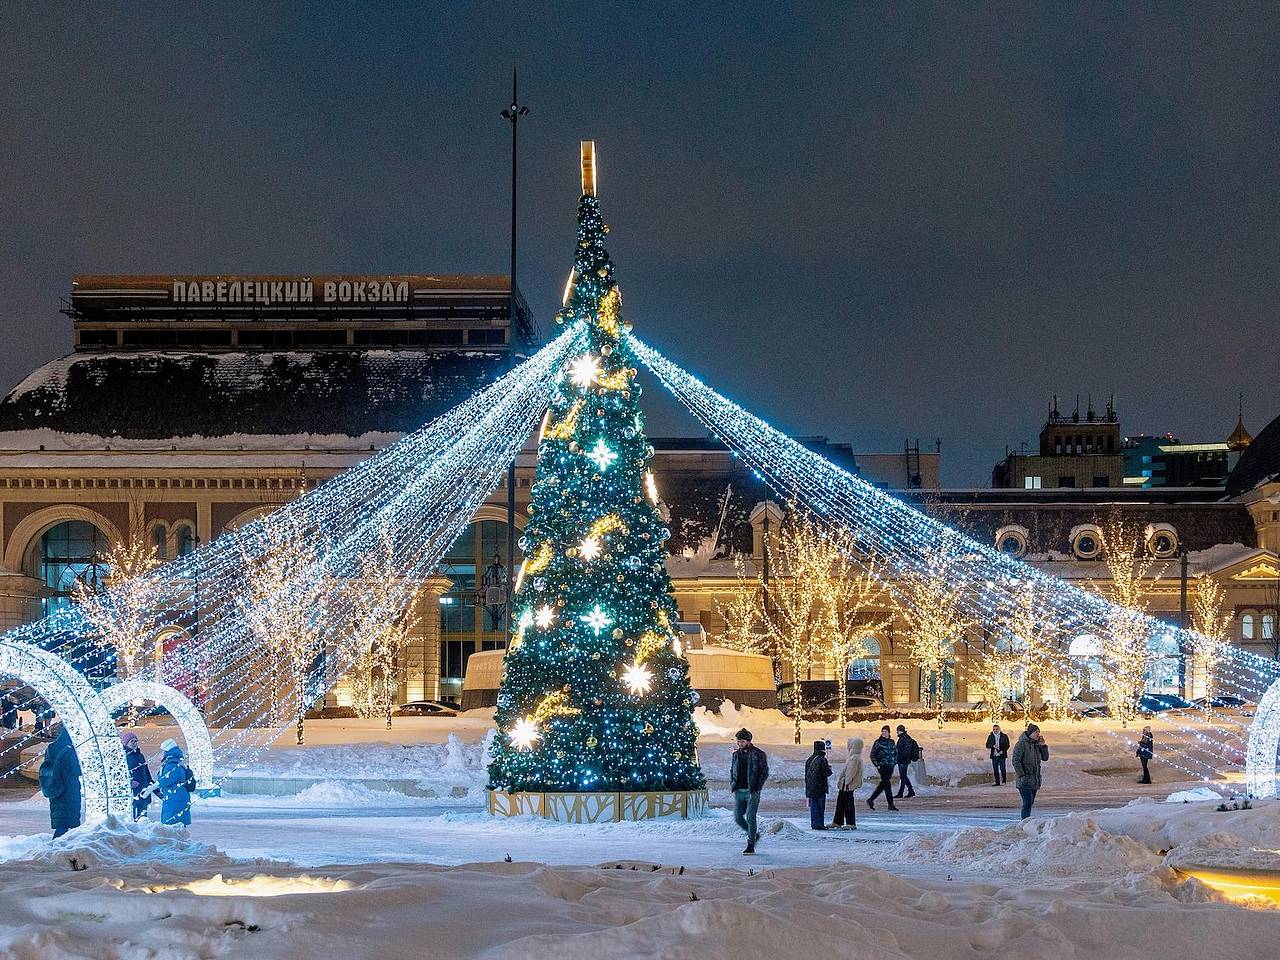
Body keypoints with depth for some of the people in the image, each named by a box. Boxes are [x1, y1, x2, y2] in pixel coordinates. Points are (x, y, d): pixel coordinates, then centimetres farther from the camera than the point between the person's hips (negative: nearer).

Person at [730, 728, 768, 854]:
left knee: (750, 817, -9)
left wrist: (757, 786, -12)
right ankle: (753, 835, 26)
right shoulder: (735, 755, 11)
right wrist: (732, 784, 5)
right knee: (738, 818, 3)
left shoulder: (758, 754, -3)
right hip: (739, 791, 5)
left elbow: (764, 772, -3)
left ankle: (751, 846, -3)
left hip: (752, 791, -5)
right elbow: (731, 771, 21)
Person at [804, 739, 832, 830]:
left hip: (810, 787, 7)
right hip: (819, 788, -7)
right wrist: (829, 768, 6)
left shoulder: (809, 760, 9)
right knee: (820, 806, -2)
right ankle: (819, 824, -4)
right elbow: (827, 773, -15)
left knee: (813, 806, 11)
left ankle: (814, 824, 14)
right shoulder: (822, 760, -15)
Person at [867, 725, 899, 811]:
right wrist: (877, 765, -10)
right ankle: (891, 804, -8)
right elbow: (873, 755, -3)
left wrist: (894, 762, 11)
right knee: (887, 784, -10)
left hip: (890, 766, 6)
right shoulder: (878, 742, -5)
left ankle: (870, 800, 22)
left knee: (883, 785, 9)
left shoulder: (892, 742, 10)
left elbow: (895, 753, 22)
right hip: (882, 766, -6)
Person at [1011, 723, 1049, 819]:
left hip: (1034, 780, 8)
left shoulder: (1036, 744, 13)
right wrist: (1021, 775, -19)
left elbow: (1045, 758, 14)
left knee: (1030, 802, 9)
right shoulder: (1021, 744, -10)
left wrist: (1043, 745, 1)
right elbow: (1016, 761, -14)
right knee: (1027, 802, -16)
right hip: (1024, 781, -8)